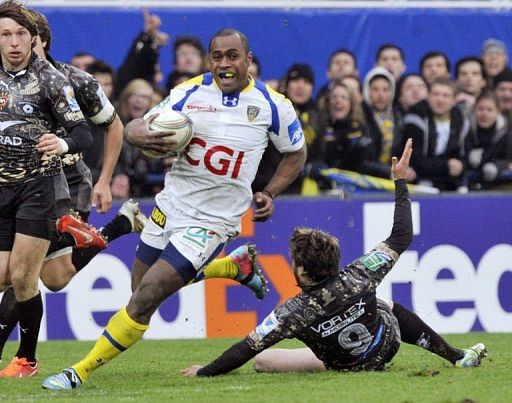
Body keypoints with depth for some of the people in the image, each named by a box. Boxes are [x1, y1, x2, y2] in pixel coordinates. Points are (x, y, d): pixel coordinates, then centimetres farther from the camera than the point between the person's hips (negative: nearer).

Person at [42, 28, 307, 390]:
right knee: (141, 288, 16)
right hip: (170, 206, 5)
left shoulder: (273, 106, -6)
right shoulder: (189, 93, -1)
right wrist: (139, 134, -21)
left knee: (145, 298, -14)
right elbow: (137, 127, 3)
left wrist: (270, 195, 0)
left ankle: (81, 373, -5)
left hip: (212, 222, -5)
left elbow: (296, 153, 12)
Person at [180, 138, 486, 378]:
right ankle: (456, 356, 42)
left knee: (261, 360, 3)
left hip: (345, 366, -4)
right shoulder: (358, 278, -30)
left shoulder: (294, 313, -36)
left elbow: (245, 351, -29)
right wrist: (401, 181, -10)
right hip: (388, 346, 4)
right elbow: (402, 236, -18)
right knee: (388, 305, 35)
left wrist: (203, 372, -15)